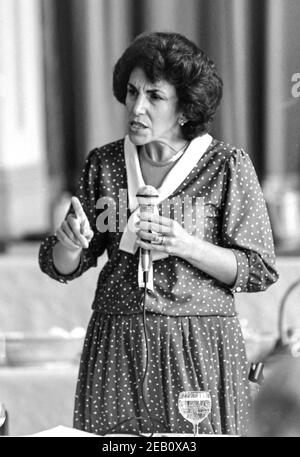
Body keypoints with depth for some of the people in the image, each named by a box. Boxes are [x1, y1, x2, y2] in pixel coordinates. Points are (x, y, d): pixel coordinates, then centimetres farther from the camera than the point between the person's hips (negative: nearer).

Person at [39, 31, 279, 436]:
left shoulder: (228, 166, -5)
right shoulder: (103, 163, 4)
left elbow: (259, 271, -4)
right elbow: (62, 268, 8)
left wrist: (185, 246, -18)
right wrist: (70, 242, -15)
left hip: (199, 348, -2)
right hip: (115, 345, 3)